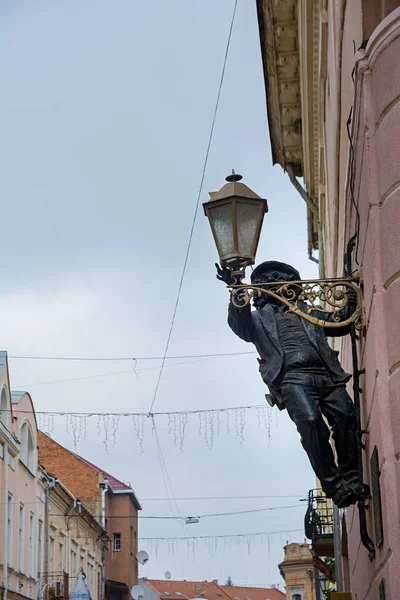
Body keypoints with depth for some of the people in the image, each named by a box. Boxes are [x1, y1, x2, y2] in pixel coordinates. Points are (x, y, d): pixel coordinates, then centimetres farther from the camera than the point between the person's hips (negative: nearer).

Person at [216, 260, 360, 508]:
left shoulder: (307, 311, 35)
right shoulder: (258, 317, 24)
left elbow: (340, 325, 38)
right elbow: (241, 326, 1)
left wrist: (350, 305, 17)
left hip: (327, 376, 4)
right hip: (293, 379, -4)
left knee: (347, 417, -19)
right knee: (311, 422, -27)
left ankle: (350, 475, -9)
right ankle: (333, 484, -26)